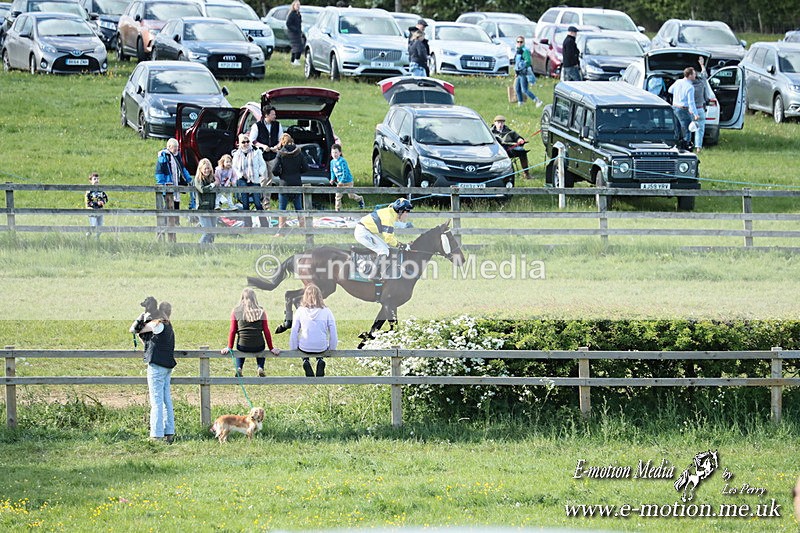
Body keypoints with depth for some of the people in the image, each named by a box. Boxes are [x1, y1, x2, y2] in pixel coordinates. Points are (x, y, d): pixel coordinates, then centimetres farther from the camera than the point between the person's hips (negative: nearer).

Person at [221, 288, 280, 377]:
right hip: (258, 348, 0)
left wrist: (229, 347, 8)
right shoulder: (261, 312, -1)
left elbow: (232, 331, -1)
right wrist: (271, 348, 9)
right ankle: (260, 368, 15)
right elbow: (266, 331, 1)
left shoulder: (235, 311, -1)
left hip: (243, 347, 0)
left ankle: (239, 368, 15)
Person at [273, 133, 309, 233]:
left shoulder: (281, 153, -9)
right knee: (299, 208, 13)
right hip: (297, 183, 3)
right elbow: (305, 168, 0)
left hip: (285, 184, -3)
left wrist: (281, 173, 9)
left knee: (282, 209, 3)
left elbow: (275, 170, -12)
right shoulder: (298, 153, -1)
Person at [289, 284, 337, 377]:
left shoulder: (300, 311, -10)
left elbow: (294, 332, -5)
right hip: (322, 348, 1)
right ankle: (320, 361, 10)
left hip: (305, 348, -1)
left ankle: (306, 362, 9)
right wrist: (332, 349, 10)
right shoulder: (326, 311, -10)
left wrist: (293, 349, 8)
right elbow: (333, 333, -5)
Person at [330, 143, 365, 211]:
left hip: (347, 181, -6)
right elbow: (332, 171, 15)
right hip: (340, 182, 6)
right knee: (338, 196, -2)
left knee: (351, 195, 4)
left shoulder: (342, 161, -20)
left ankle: (360, 199, 33)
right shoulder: (332, 162, 2)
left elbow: (345, 172, -23)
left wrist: (342, 181, -26)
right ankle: (337, 209, 4)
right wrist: (332, 179, -1)